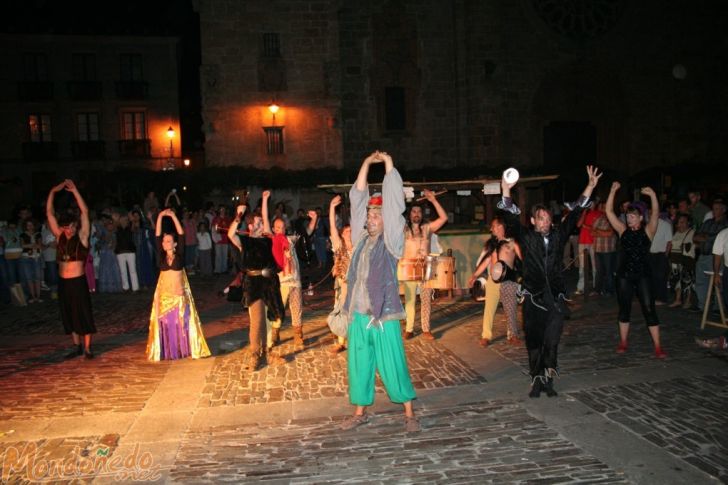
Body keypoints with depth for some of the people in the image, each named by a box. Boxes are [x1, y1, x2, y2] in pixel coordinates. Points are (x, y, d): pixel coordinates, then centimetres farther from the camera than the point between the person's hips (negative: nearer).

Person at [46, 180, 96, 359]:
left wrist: (74, 190, -16)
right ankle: (77, 347, 23)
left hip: (78, 282, -5)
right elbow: (49, 213, 4)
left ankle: (87, 348, 8)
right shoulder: (59, 237, 5)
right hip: (63, 282, 5)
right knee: (69, 316, 12)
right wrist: (53, 192, -2)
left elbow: (85, 212, -14)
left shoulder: (82, 237, -5)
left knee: (83, 315, 0)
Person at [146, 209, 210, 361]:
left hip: (179, 294, -2)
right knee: (165, 323, 5)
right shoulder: (161, 257, 2)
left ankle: (185, 350, 13)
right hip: (164, 294, 2)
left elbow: (181, 235, -11)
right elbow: (157, 236, -3)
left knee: (183, 322, 3)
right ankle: (167, 352, 15)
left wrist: (173, 216, -14)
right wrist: (160, 217, -10)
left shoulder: (179, 256, -4)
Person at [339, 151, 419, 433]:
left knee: (393, 365, 2)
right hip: (358, 314, 5)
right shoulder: (361, 238, 9)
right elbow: (358, 200, 10)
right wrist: (367, 163, 8)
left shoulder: (391, 240, -3)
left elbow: (394, 203, -9)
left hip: (383, 314, -5)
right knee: (359, 364, 12)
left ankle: (409, 414, 15)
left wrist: (388, 163, -5)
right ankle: (360, 412, 27)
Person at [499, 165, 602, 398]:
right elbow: (511, 219, -8)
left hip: (556, 297, 1)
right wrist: (506, 191, -20)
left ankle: (547, 378, 6)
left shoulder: (558, 236, 9)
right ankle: (538, 380, 18)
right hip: (533, 297, -1)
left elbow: (574, 214, 6)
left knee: (552, 340, -9)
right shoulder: (526, 237, 3)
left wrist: (590, 186, 1)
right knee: (534, 341, 5)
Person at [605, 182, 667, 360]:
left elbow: (655, 214, -16)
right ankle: (623, 343, 21)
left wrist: (652, 195, -28)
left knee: (649, 309, -3)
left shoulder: (647, 231, 0)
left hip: (642, 275, -2)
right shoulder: (623, 231, 5)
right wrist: (613, 191, -9)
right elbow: (609, 212, -1)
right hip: (624, 275, 2)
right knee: (624, 309, 10)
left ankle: (658, 347, 3)